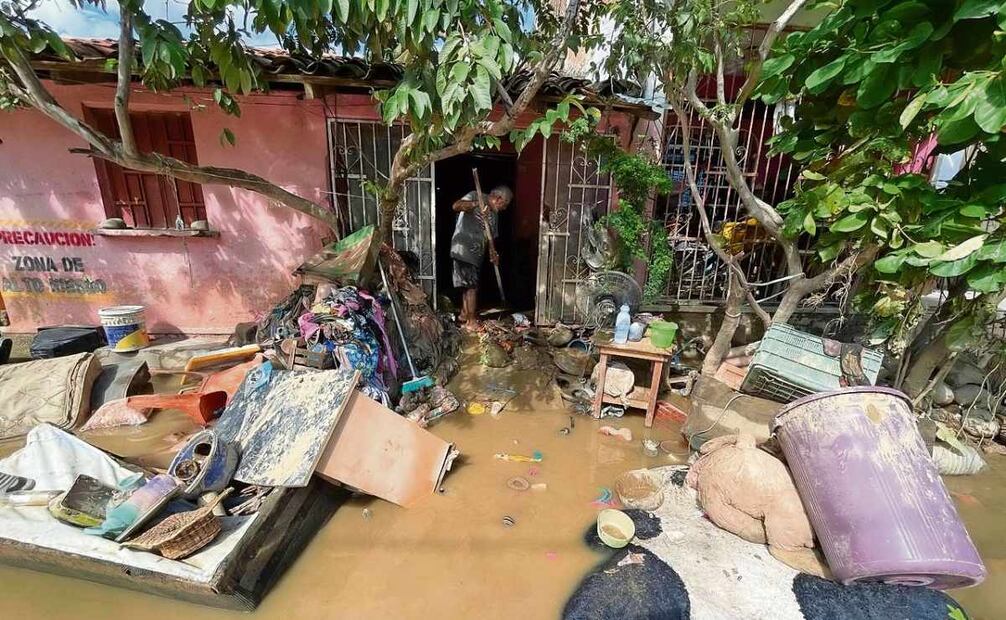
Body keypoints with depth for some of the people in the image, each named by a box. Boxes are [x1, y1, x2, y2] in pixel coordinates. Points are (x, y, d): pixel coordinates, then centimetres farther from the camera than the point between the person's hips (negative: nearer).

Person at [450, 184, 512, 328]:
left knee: (468, 285, 17)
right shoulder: (474, 196, -6)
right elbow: (456, 206, -23)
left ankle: (465, 314, 31)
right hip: (463, 250, -8)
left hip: (476, 253, 8)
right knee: (472, 286, -9)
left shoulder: (494, 214, 16)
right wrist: (476, 204, -39)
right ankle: (471, 321, -3)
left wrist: (493, 253, -2)